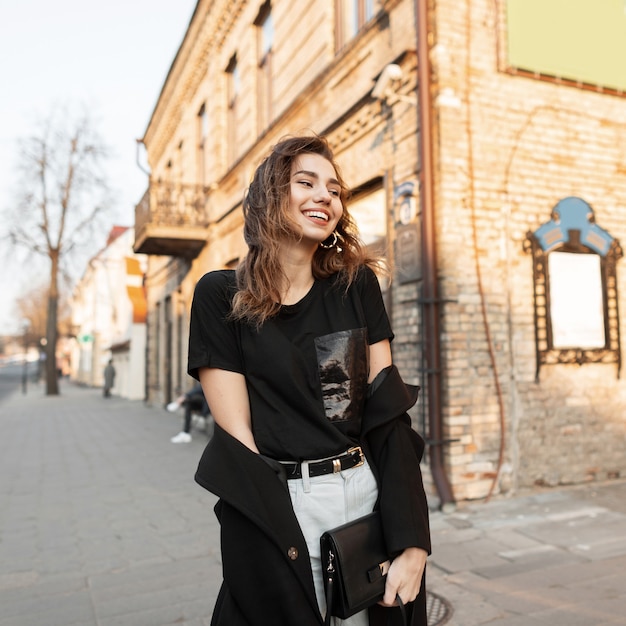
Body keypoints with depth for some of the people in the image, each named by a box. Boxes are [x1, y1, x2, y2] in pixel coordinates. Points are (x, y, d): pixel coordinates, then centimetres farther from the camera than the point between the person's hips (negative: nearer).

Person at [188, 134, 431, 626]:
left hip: (369, 492, 4)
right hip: (275, 513, -3)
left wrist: (412, 541, -7)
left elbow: (388, 410, -1)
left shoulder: (356, 284, 3)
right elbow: (236, 433, -9)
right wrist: (287, 541, -15)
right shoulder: (220, 295, -5)